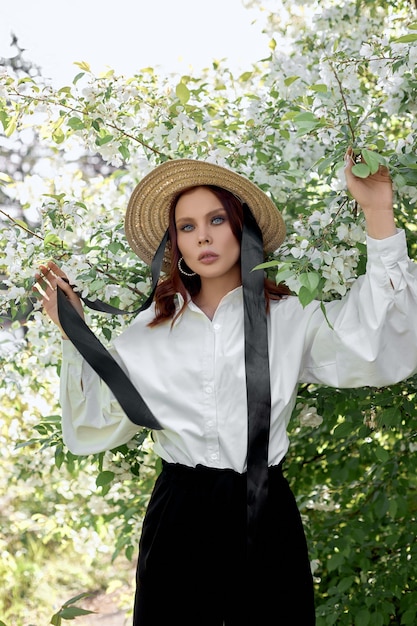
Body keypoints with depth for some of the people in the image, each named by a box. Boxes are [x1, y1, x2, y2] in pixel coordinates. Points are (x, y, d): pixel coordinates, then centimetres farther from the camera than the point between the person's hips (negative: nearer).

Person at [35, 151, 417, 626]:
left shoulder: (289, 318, 0)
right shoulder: (149, 332, 8)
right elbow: (94, 426, 8)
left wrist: (378, 213, -22)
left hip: (264, 517, -1)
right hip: (176, 519, 2)